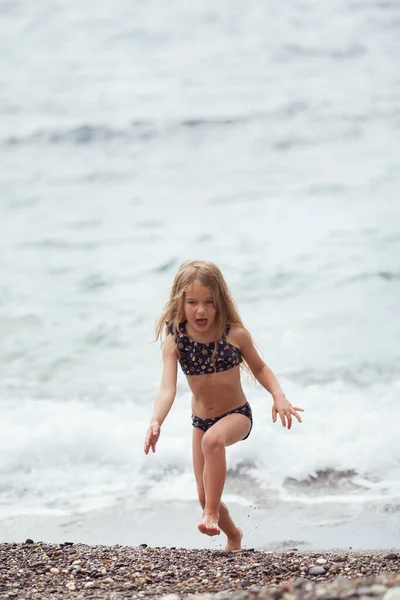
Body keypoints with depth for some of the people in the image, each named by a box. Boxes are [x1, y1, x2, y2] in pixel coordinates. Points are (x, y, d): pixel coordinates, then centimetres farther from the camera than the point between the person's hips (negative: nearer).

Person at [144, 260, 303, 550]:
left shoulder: (235, 334, -17)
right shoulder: (175, 341, -17)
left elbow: (260, 368, 0)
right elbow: (167, 388, -27)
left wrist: (279, 397, -17)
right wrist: (156, 421, -45)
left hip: (237, 415, -3)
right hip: (201, 420, 3)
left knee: (213, 439, -38)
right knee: (205, 495, 8)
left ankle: (212, 513, -27)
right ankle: (233, 535, 39)